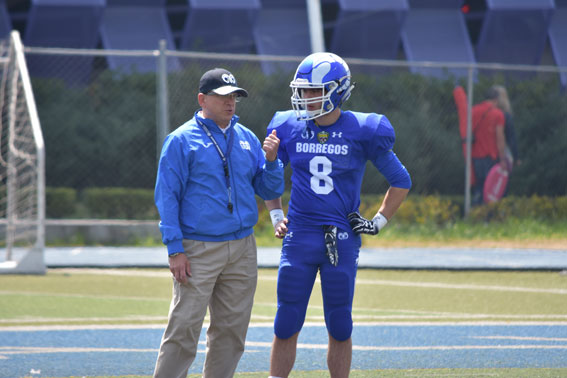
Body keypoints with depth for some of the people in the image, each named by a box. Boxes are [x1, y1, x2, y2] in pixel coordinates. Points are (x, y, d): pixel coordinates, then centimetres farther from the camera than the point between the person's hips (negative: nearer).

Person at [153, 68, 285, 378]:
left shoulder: (247, 139, 12)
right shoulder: (182, 141, -4)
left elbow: (270, 191, 13)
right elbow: (167, 197, -7)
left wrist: (271, 161, -7)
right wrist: (175, 250, -13)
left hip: (242, 249, 6)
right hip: (198, 249, -6)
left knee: (231, 330, 9)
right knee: (184, 330, -9)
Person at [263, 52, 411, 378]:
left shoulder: (361, 132, -4)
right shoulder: (290, 129, 3)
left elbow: (401, 181, 8)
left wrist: (378, 223, 2)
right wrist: (276, 216, 10)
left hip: (342, 240, -2)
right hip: (299, 237, 2)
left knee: (340, 327, 3)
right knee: (286, 325, 0)